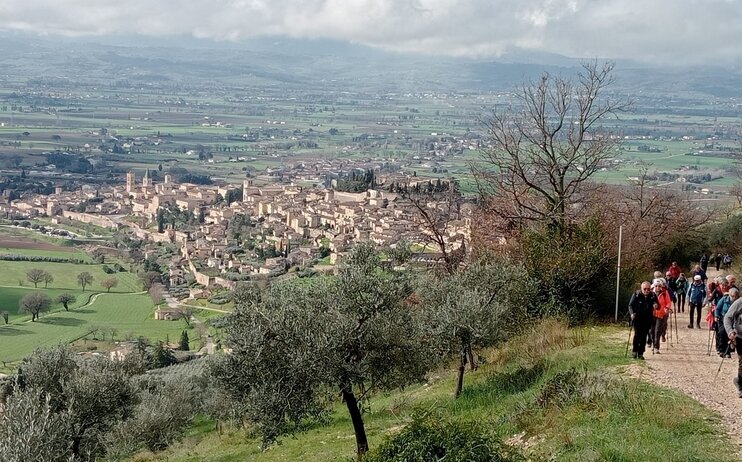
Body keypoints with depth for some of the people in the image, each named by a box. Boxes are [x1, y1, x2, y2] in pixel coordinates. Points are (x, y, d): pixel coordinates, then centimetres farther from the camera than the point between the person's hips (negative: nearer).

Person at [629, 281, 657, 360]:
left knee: (644, 336, 1)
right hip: (637, 317, -2)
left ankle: (640, 353, 11)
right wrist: (632, 313, -18)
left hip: (647, 319, 2)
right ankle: (635, 350, 4)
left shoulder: (653, 296, 0)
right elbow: (630, 305, -1)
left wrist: (656, 305, -19)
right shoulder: (636, 294, -4)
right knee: (637, 334, -13)